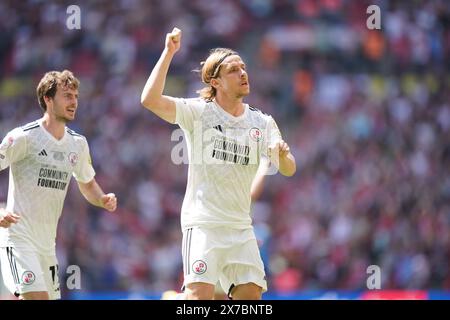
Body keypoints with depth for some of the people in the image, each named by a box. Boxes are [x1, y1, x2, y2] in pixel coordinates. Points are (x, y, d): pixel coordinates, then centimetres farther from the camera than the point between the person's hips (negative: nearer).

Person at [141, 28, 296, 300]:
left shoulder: (263, 122, 8)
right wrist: (169, 52, -18)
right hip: (203, 223, -5)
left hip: (241, 227, 5)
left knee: (251, 293, 0)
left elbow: (289, 170, -1)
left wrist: (283, 156, -24)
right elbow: (150, 100, -18)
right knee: (200, 293, -17)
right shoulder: (198, 112, -3)